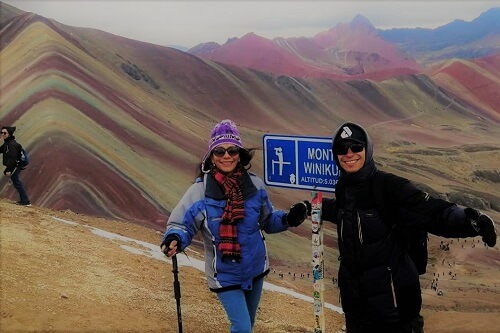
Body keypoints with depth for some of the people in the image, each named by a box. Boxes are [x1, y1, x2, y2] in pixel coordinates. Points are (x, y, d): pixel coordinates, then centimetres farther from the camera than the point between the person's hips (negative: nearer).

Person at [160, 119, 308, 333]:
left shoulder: (255, 185, -7)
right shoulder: (200, 191, -17)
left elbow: (267, 221, 5)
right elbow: (181, 224, -13)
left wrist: (288, 219, -13)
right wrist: (175, 239, -34)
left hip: (255, 269, 4)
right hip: (225, 275, -4)